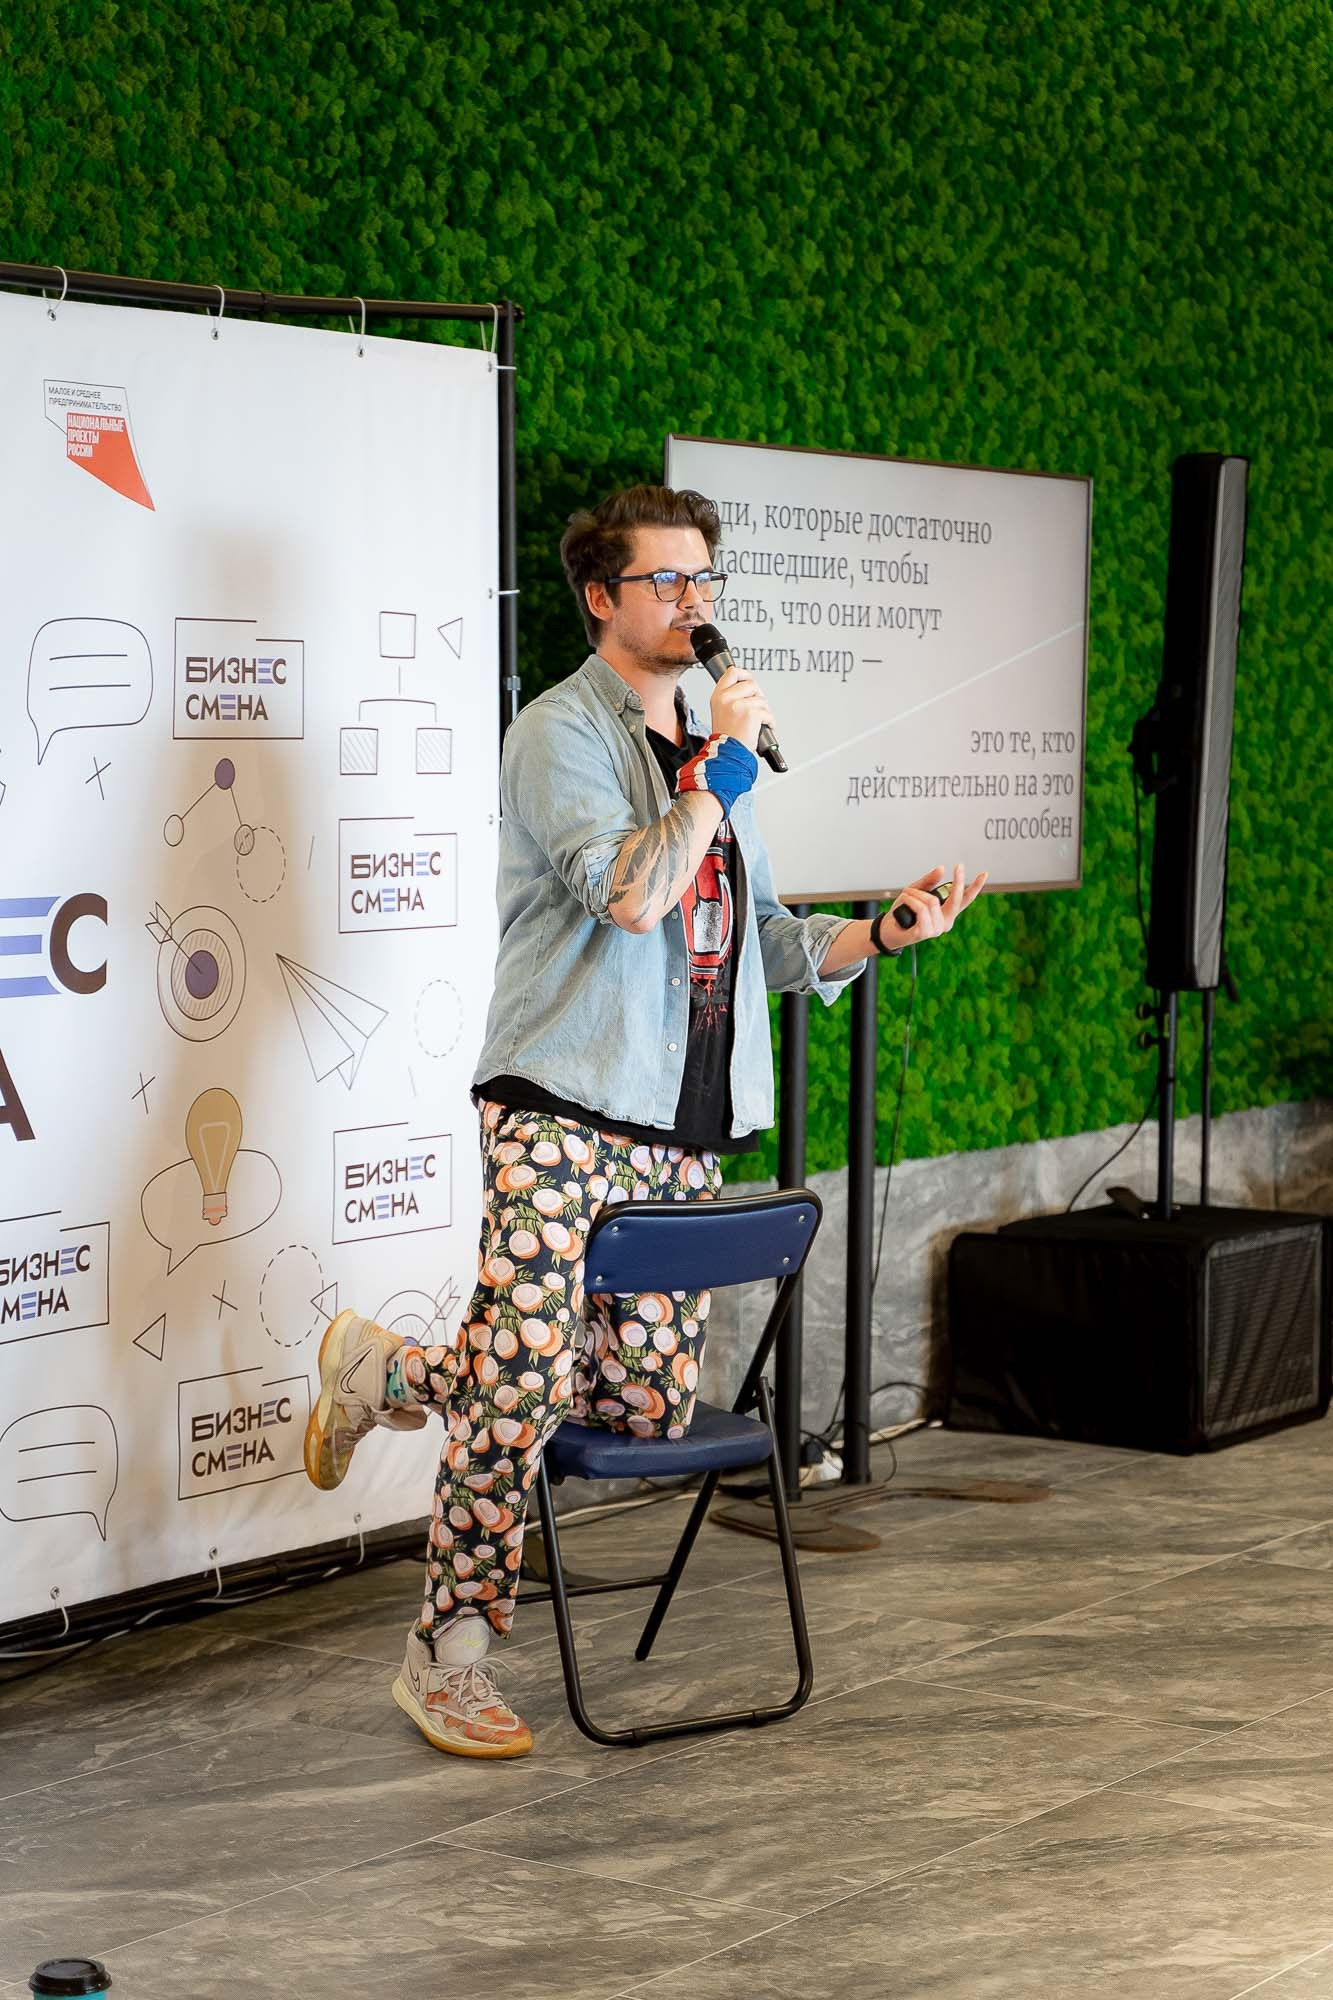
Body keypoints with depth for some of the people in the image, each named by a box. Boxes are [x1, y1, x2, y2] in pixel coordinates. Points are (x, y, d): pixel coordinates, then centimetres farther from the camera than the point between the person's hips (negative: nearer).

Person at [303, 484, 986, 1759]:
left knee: (648, 1403, 4)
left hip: (679, 1134, 8)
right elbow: (627, 894, -19)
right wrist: (720, 770, -13)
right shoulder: (563, 733, -4)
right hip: (562, 1113, -8)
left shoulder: (710, 752, 21)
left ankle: (384, 1371, 24)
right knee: (526, 1379, -15)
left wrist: (884, 932, 9)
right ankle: (448, 1658, 2)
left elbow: (757, 939, 23)